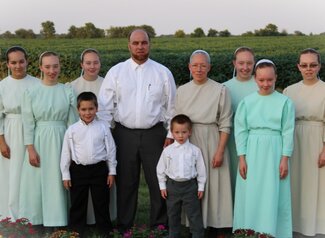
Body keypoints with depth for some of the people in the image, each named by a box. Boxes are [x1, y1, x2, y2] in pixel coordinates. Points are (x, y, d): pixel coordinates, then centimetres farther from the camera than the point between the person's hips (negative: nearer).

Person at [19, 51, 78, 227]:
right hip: (39, 142, 0)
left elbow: (72, 122, 5)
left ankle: (57, 223, 14)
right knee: (37, 184, 3)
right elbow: (28, 123, -1)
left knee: (57, 184, 4)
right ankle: (36, 223, 15)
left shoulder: (68, 91, 2)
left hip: (61, 141, 0)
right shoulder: (31, 92, 0)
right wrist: (31, 149, -7)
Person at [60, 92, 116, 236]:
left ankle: (105, 231, 22)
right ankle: (77, 231, 23)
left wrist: (112, 172, 3)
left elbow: (110, 149, 3)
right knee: (77, 203, 9)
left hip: (99, 170, 0)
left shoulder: (103, 127, -1)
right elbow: (66, 153, 2)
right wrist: (65, 175, 2)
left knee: (101, 202, 9)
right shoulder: (72, 130, -2)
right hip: (78, 170, 0)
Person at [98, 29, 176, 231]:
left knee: (158, 181, 3)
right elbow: (105, 106, 3)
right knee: (125, 183, 9)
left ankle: (160, 225, 17)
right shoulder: (116, 72, 3)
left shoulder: (163, 72, 3)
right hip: (124, 134, 0)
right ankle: (124, 226, 22)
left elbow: (172, 107, 7)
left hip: (154, 134, 0)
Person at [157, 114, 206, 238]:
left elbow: (201, 169, 1)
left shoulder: (195, 150, -5)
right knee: (173, 214, 15)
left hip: (190, 185, -2)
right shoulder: (167, 150, -3)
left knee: (194, 214, 3)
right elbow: (161, 169, 5)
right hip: (172, 185, 2)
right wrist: (163, 186, 5)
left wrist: (201, 186, 2)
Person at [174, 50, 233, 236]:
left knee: (213, 184, 1)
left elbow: (225, 124, -5)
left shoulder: (220, 90, -4)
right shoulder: (182, 90, 6)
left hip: (211, 142, -3)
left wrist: (220, 151, -10)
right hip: (188, 142, 3)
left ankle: (215, 224, 13)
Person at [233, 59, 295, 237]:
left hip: (274, 153, -1)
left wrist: (285, 159, -5)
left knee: (273, 196, 2)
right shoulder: (247, 102, 3)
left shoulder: (285, 102, 0)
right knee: (250, 195, 5)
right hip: (252, 152, 1)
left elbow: (288, 132, -1)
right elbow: (241, 131, 2)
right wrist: (242, 158, -3)